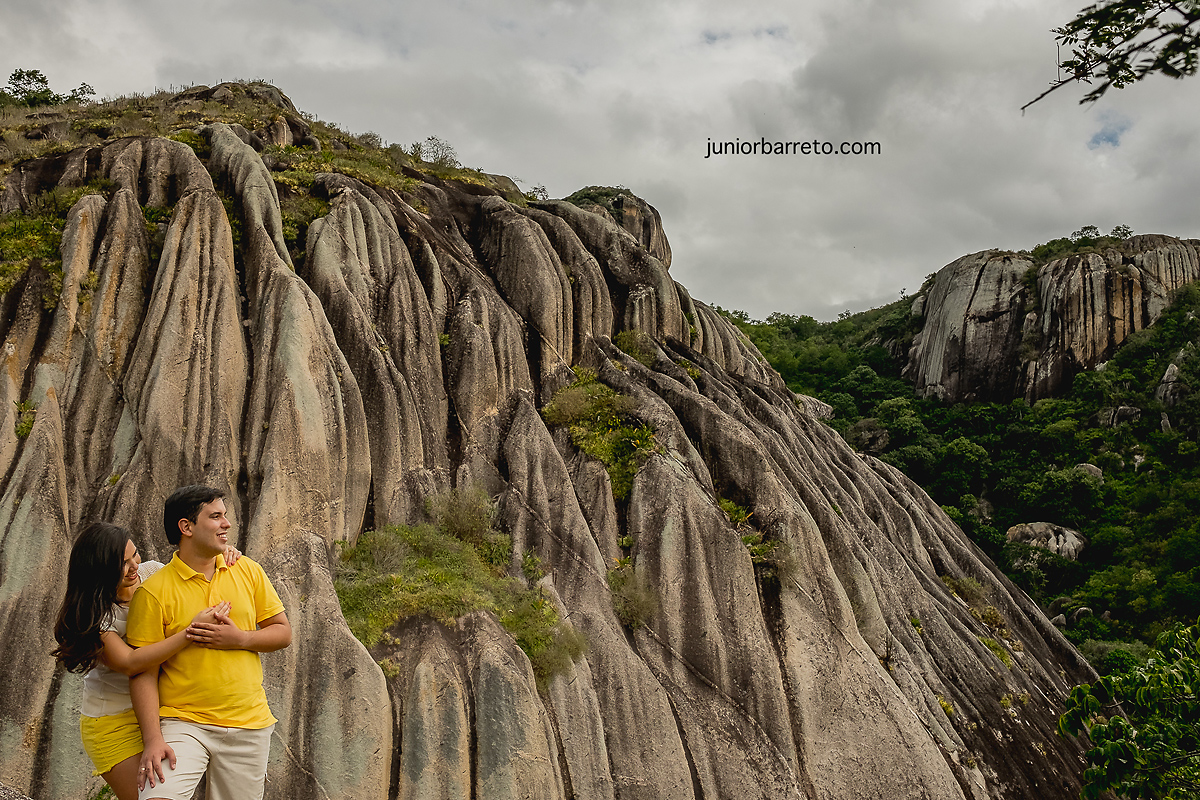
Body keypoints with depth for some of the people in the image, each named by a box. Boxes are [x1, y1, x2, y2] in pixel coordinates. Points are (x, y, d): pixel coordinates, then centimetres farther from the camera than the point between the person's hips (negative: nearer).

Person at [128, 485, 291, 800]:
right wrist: (152, 739, -15)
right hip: (182, 723, -3)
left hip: (248, 725, 3)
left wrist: (240, 639, -10)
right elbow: (143, 672, -7)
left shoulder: (247, 570, 5)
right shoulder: (154, 591, -7)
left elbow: (283, 633, 9)